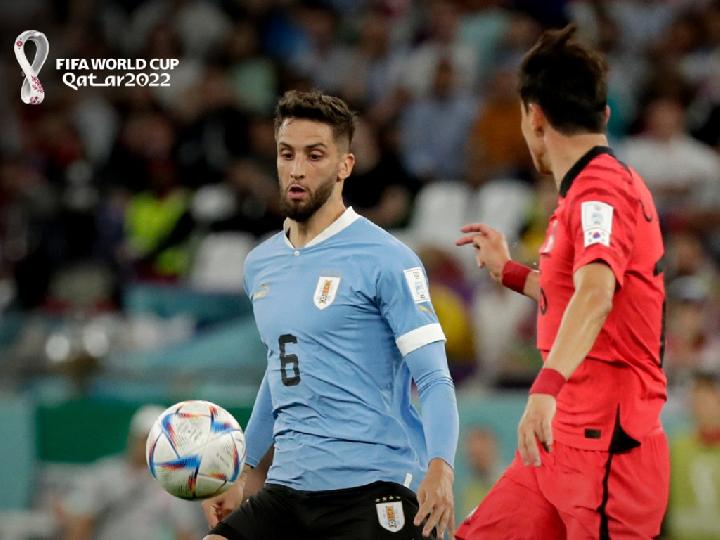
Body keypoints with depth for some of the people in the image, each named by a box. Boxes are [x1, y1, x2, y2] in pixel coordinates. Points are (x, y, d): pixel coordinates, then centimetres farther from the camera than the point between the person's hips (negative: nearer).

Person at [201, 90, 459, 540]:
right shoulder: (260, 266, 14)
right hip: (287, 490, 6)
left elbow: (434, 380, -11)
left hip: (374, 493, -6)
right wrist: (244, 469, 25)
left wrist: (439, 468, -27)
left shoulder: (386, 260, -7)